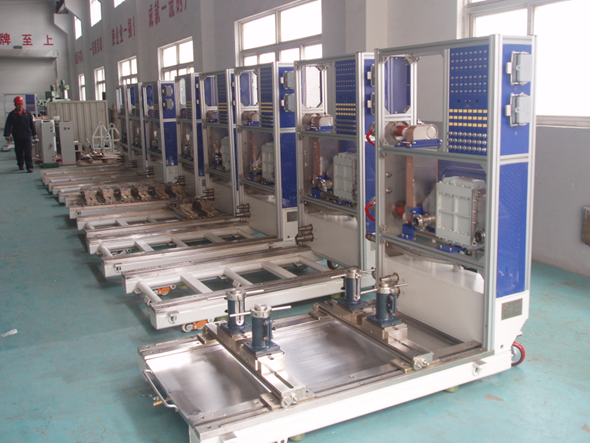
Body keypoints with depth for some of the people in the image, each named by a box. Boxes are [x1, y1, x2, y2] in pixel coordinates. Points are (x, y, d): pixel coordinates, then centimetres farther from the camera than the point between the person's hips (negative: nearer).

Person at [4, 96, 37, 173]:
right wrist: (7, 135, -12)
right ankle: (21, 165, 28)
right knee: (19, 153, 11)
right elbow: (8, 126, -3)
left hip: (27, 136, 0)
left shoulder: (28, 114, 5)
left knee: (28, 153, -7)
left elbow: (32, 124, 13)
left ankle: (29, 167, -7)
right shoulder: (12, 115, 1)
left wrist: (34, 134, 15)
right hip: (17, 137, 0)